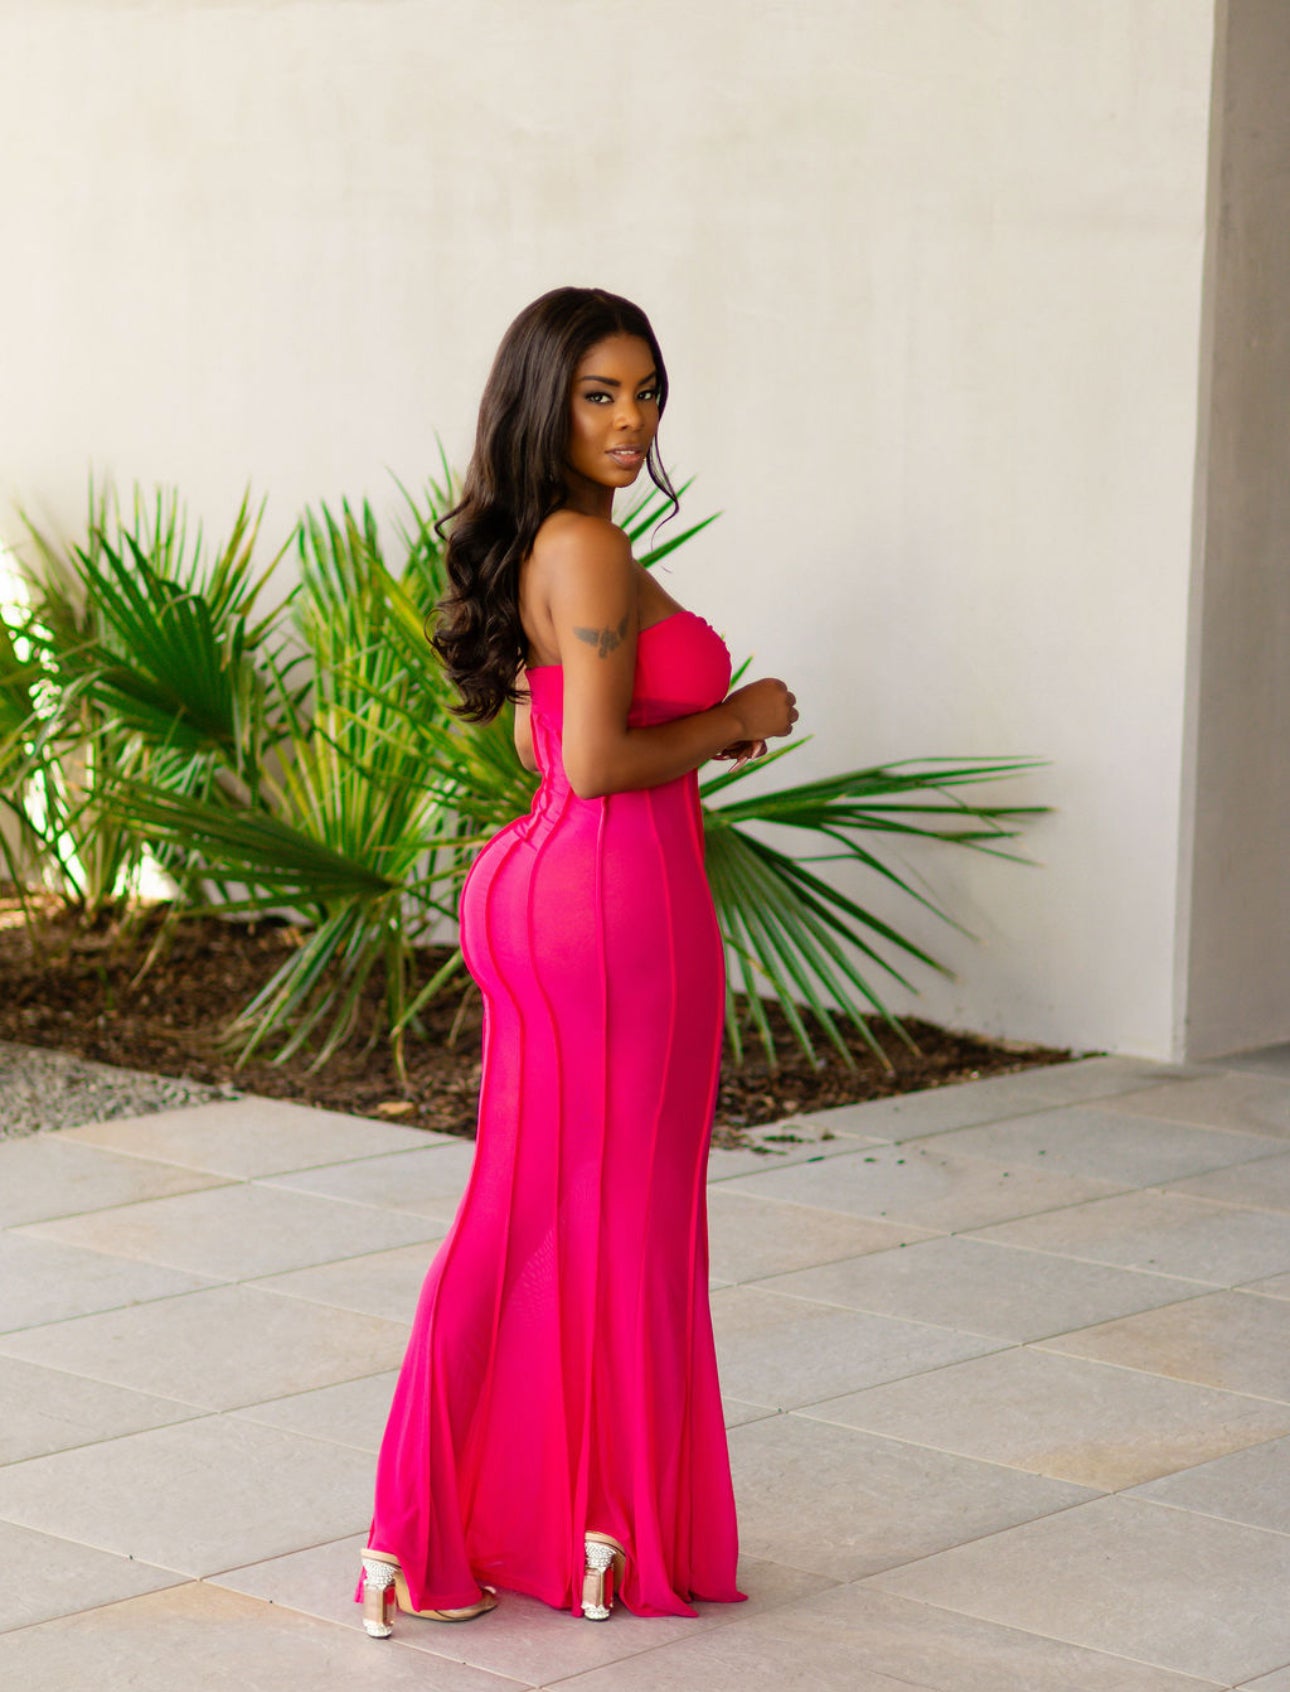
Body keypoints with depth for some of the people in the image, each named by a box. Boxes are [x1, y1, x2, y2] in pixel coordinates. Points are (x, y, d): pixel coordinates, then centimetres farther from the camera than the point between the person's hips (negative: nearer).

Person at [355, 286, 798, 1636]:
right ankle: (617, 1530, 18)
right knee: (626, 1217, 4)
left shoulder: (538, 546, 12)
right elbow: (596, 763, -23)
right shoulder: (589, 547, -18)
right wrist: (737, 719, -9)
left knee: (529, 1211, 12)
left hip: (538, 883, 9)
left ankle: (429, 1534, 15)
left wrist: (709, 720, 12)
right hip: (619, 898, -9)